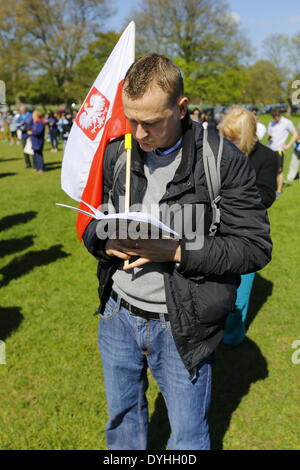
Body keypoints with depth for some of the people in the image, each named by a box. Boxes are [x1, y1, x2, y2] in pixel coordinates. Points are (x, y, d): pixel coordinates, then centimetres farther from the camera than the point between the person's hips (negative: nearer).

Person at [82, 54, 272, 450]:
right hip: (118, 314, 5)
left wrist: (176, 251, -25)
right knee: (122, 420, 24)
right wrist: (105, 242, -14)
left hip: (180, 327, -4)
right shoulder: (116, 154, 0)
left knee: (188, 437, 14)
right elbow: (90, 219, 10)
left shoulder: (223, 161, -15)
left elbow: (256, 246, -14)